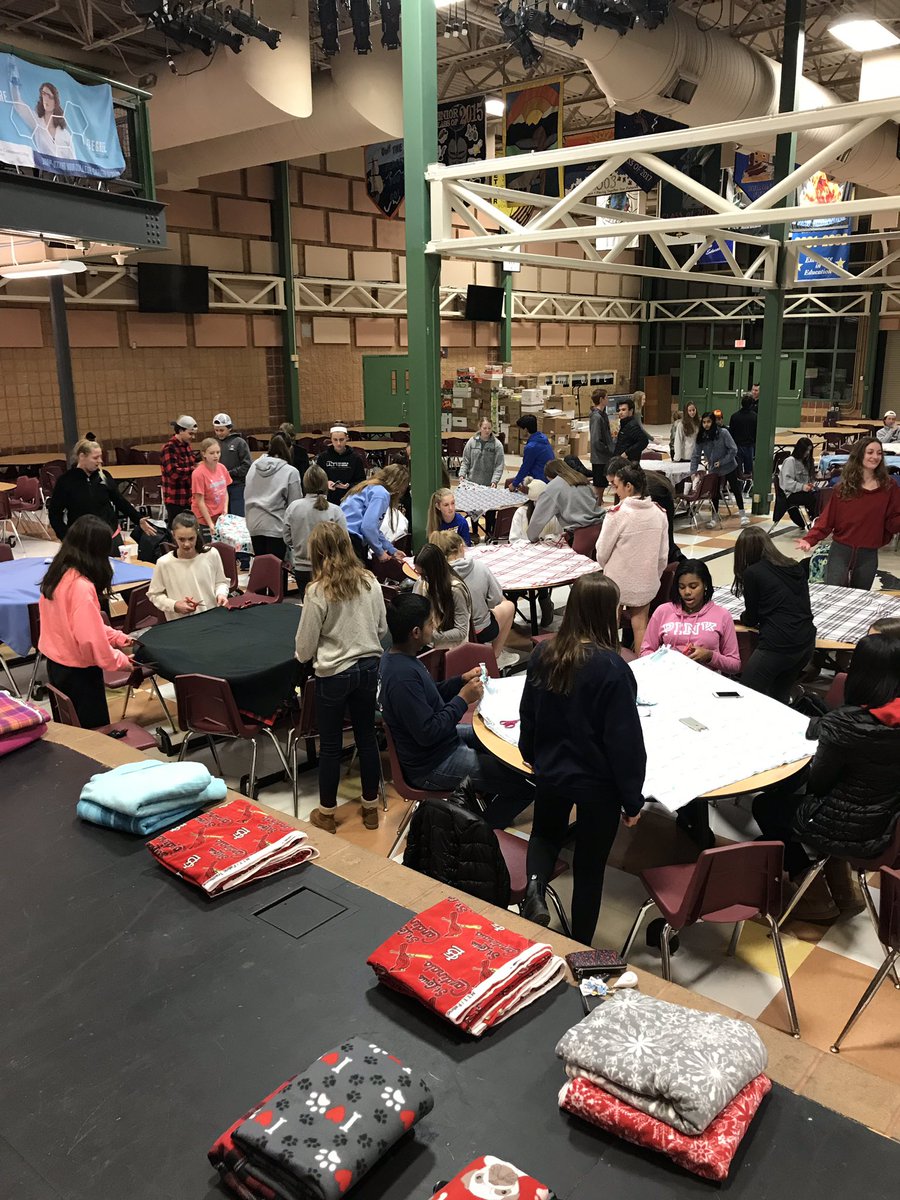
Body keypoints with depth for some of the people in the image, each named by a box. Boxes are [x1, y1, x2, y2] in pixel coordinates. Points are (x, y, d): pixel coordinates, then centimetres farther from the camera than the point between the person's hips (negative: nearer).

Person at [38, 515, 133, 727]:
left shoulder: (57, 574, 0)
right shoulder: (81, 586, -27)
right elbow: (90, 639, -27)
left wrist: (117, 638, 9)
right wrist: (120, 660, -13)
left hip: (55, 662, 9)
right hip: (78, 670, -9)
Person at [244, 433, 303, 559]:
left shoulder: (254, 466, 4)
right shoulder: (290, 472, -11)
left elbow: (246, 496, 11)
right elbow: (294, 504, -7)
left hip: (254, 524, 5)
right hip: (276, 526, -5)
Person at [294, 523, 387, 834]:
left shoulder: (318, 591, -16)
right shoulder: (370, 581, -3)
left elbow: (305, 647, -10)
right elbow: (382, 628, 7)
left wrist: (302, 656, 12)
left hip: (333, 674, -4)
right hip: (368, 668, 4)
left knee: (330, 745, 10)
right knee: (366, 737, 17)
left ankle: (326, 814, 24)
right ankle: (370, 807, 29)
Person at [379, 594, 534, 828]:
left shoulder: (396, 657, 0)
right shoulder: (402, 677, -31)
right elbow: (428, 733, -29)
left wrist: (462, 680, 0)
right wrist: (463, 699, -20)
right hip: (432, 767, -10)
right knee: (525, 782, -11)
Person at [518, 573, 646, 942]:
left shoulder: (543, 654, -9)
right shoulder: (612, 668, -24)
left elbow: (528, 716, 5)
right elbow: (626, 740, -18)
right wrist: (632, 800, -6)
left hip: (550, 771, 4)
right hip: (598, 783, -4)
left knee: (546, 834, 30)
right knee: (589, 867, 15)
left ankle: (535, 884, 3)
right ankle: (580, 950, 28)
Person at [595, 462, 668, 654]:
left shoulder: (617, 514, -19)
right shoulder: (659, 513, -4)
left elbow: (602, 553, -10)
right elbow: (663, 554, 3)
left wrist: (605, 567, 11)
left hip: (618, 582, -4)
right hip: (646, 582, 4)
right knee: (641, 625, 15)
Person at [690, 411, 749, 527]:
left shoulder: (723, 433, -19)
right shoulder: (701, 437, -8)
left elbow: (733, 450, -16)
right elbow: (695, 455, -7)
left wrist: (722, 462, -20)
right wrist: (693, 472, -15)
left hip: (729, 468, -3)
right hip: (714, 470, 3)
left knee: (736, 489, 8)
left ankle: (742, 514, 20)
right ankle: (715, 517, 22)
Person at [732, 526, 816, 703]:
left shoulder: (752, 573, -4)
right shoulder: (796, 567, 13)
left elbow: (751, 618, 4)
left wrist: (743, 617, 26)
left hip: (778, 646, -7)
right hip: (807, 642, 7)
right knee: (780, 698, 22)